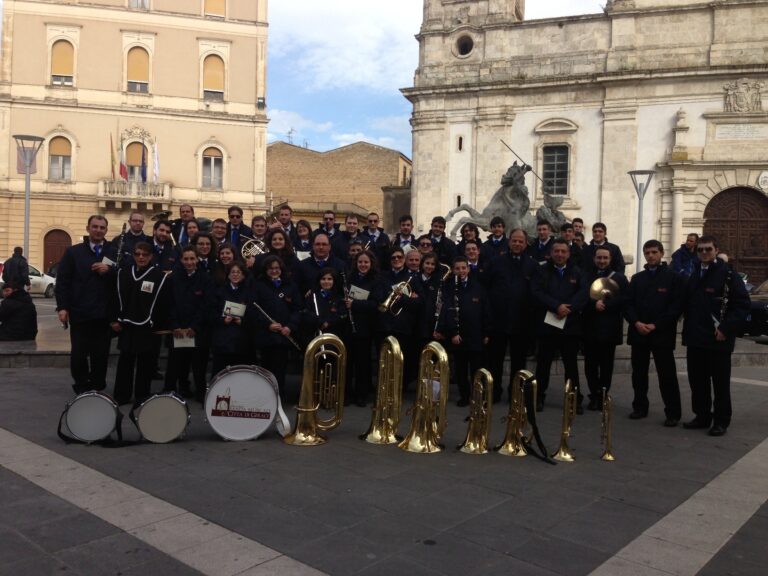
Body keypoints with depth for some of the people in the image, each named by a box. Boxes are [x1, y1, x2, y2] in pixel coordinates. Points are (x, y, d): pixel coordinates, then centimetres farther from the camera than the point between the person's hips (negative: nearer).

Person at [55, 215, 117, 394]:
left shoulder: (114, 253, 9)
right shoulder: (73, 252, 8)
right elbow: (62, 281, 3)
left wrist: (109, 271, -15)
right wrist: (62, 307, -5)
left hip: (104, 314, 0)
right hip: (79, 313, 0)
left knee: (101, 354, 3)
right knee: (79, 354, 2)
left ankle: (97, 388, 16)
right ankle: (81, 388, 18)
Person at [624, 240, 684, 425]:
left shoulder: (674, 277, 0)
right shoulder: (637, 278, 14)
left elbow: (677, 306, -7)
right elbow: (629, 304, 9)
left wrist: (656, 325, -13)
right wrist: (636, 323, -9)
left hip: (662, 334, -4)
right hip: (638, 333, 4)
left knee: (667, 375, -2)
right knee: (639, 373, 9)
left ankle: (673, 413, 4)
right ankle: (640, 407, 21)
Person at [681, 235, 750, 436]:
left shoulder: (728, 275, -8)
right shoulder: (694, 275, 12)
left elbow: (742, 305, -12)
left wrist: (726, 329, -16)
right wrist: (689, 326, 9)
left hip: (718, 340, -6)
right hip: (695, 339, 6)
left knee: (720, 383, 3)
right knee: (697, 381, 11)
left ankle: (721, 421, 13)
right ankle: (702, 416, 23)